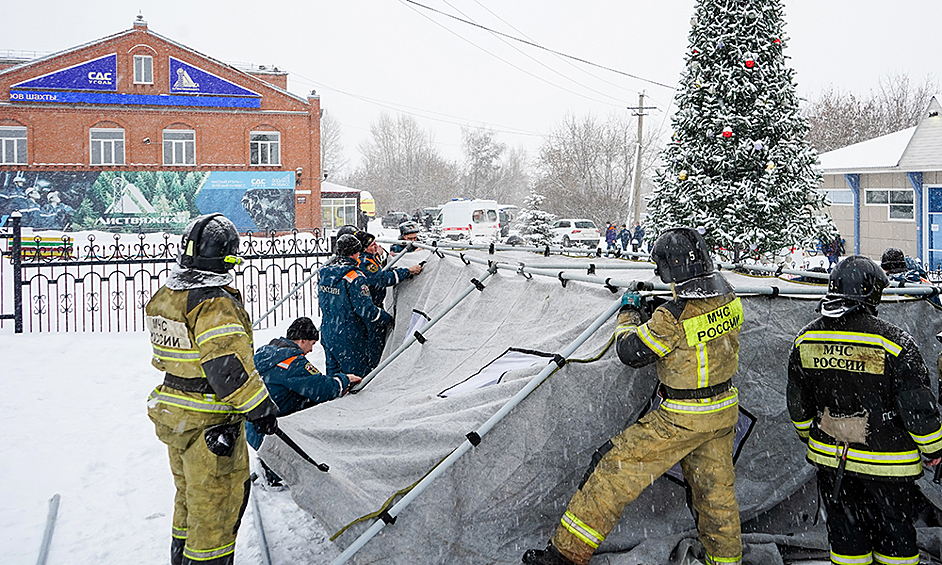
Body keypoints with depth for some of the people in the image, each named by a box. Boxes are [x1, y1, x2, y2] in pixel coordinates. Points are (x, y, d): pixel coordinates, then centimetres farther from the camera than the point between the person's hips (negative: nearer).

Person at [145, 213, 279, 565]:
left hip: (171, 412, 9)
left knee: (189, 493, 25)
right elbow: (230, 367, -27)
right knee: (216, 501, 6)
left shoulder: (163, 296, 4)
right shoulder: (216, 304, -23)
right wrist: (261, 409, -16)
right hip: (211, 427, -9)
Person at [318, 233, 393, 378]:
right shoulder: (355, 278, -20)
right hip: (348, 336, -8)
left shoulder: (326, 273, 5)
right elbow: (365, 308, -19)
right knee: (358, 376, 2)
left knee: (333, 371, 19)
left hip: (327, 332, 8)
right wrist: (387, 319, -5)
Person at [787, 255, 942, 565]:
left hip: (829, 458, 4)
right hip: (886, 463, -4)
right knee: (894, 530, 15)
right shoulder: (894, 342, -19)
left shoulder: (805, 339, -4)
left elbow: (798, 404, 6)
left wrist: (810, 437, 23)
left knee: (844, 529, 17)